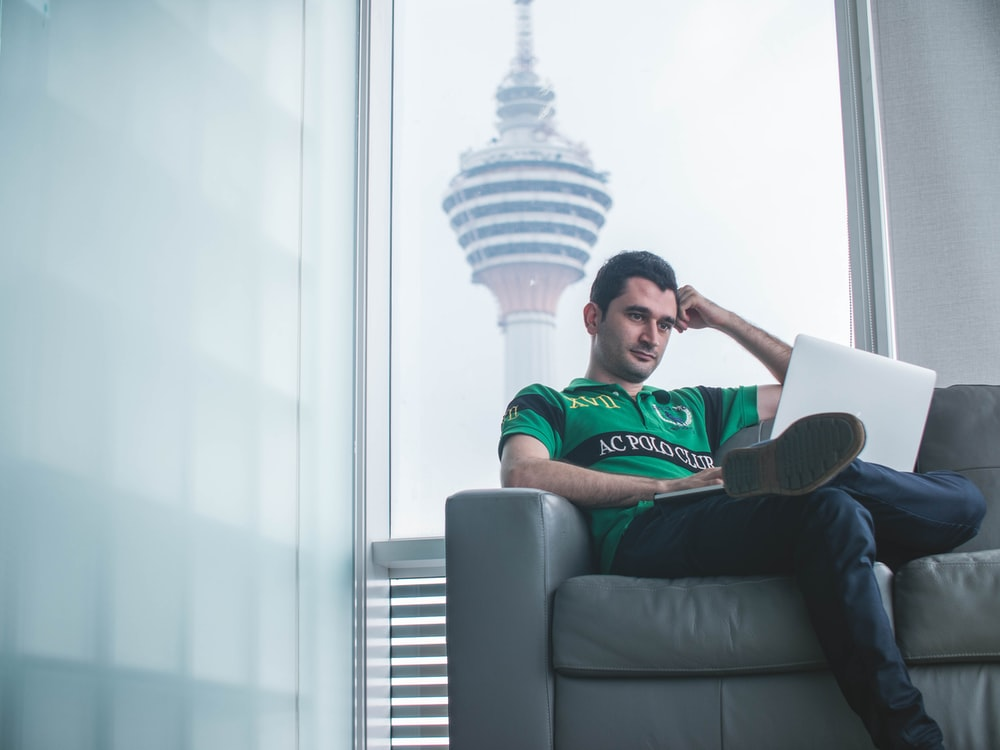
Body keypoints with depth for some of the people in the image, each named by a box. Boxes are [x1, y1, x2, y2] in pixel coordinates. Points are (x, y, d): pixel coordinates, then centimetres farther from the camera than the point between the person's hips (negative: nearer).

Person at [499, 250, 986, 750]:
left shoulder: (691, 407, 41)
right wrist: (668, 486, -7)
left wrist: (725, 321, 37)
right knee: (832, 507, -35)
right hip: (643, 535, -6)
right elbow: (521, 474, -1)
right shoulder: (546, 404, 24)